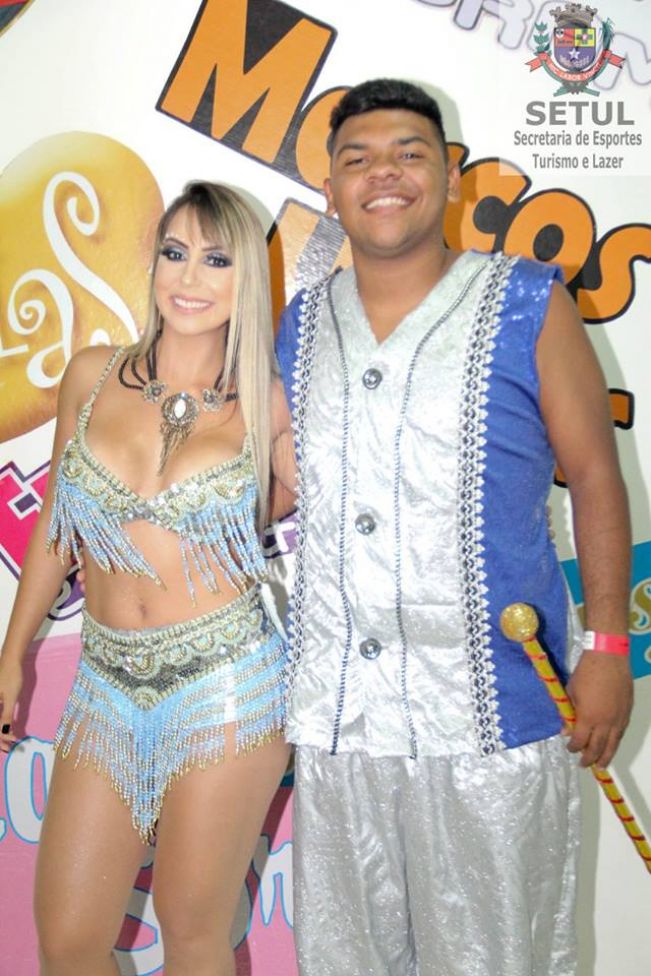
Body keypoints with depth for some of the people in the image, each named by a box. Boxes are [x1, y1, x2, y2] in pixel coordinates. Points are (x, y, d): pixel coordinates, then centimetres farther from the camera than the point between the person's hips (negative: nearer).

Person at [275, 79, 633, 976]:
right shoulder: (303, 324, 9)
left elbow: (594, 475, -1)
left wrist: (608, 647, -6)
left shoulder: (525, 306, -2)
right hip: (336, 702, 4)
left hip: (491, 706, -3)